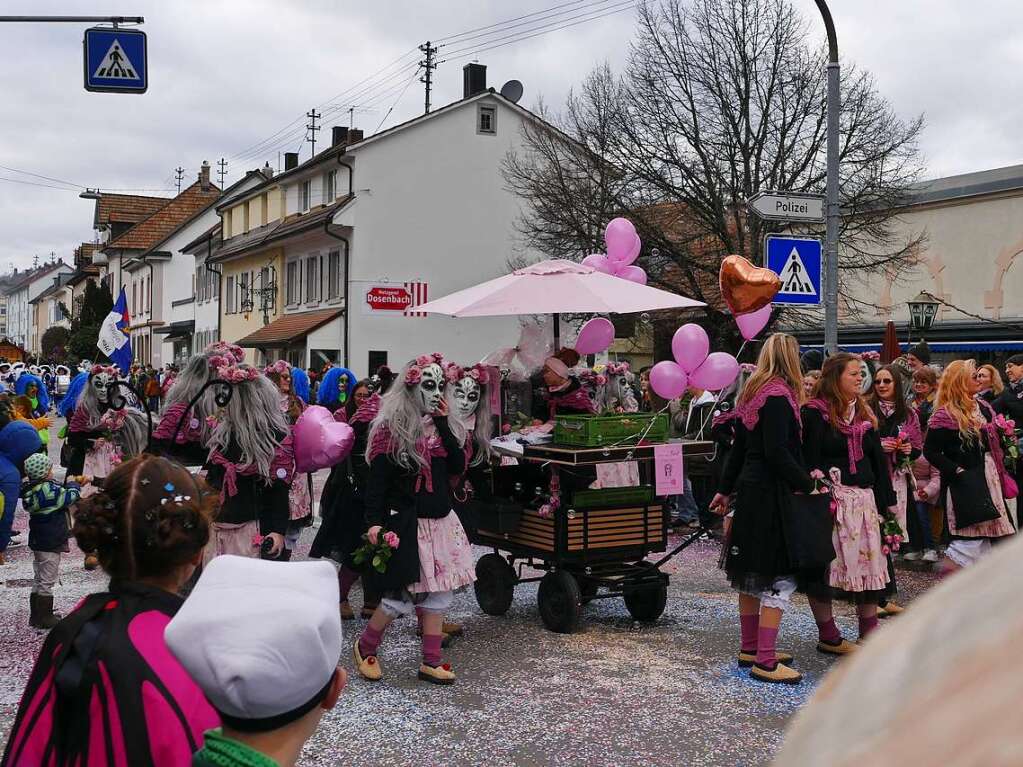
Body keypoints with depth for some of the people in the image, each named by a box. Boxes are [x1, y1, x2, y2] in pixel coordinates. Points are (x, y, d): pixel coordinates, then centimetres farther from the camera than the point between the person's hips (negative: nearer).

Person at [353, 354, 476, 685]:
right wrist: (374, 521, -20)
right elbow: (377, 480, -12)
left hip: (440, 521, 7)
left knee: (438, 592, 8)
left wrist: (443, 424, -6)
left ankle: (431, 662, 17)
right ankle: (365, 647, 20)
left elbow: (458, 466, -1)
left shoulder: (438, 425, 9)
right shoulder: (391, 427, -10)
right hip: (406, 522, -7)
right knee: (403, 596, -4)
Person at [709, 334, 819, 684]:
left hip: (750, 489, 10)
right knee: (779, 578, -6)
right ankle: (765, 662, -5)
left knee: (753, 575, 16)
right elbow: (776, 452, -23)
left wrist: (726, 489, 23)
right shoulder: (778, 395, -15)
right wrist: (807, 482, -14)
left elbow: (739, 447, 18)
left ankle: (750, 649, 26)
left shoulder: (752, 393, 13)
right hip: (772, 495, -10)